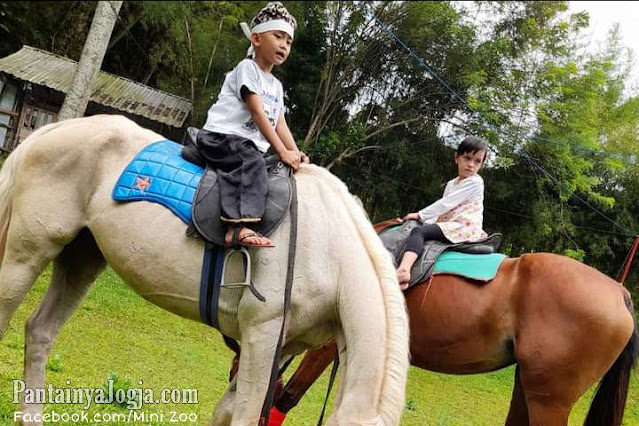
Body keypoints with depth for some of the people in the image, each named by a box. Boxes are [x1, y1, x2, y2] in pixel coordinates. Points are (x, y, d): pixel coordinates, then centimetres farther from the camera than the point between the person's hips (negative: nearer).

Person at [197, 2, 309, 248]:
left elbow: (280, 124, 16)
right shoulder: (247, 68, -3)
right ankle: (240, 225, -46)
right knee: (252, 162, -33)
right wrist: (283, 152, -18)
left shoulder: (277, 86, 23)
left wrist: (295, 153, -3)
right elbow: (258, 113, -13)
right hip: (220, 136, -10)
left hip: (249, 145, 10)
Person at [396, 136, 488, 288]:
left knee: (418, 231, -27)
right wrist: (427, 222, 7)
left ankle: (404, 269, -51)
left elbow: (446, 204, -10)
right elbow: (443, 211, 25)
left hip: (465, 229, -10)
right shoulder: (451, 184, 23)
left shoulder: (475, 182, -5)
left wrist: (420, 215, -7)